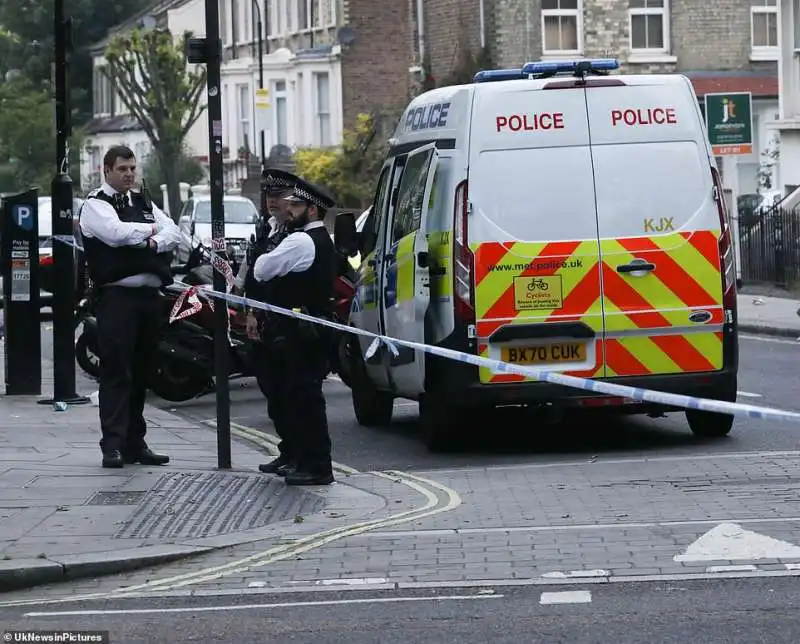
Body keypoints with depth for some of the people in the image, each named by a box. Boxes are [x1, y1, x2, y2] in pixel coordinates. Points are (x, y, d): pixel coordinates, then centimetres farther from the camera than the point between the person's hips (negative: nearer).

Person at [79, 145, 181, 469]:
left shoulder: (144, 203, 20)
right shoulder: (96, 205, -1)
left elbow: (173, 233, 8)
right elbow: (116, 232, -19)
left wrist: (154, 242, -14)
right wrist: (151, 230, -4)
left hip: (150, 295, 7)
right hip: (116, 295, -7)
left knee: (141, 372, 10)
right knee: (116, 372, -10)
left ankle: (135, 443, 16)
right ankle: (113, 445, -11)